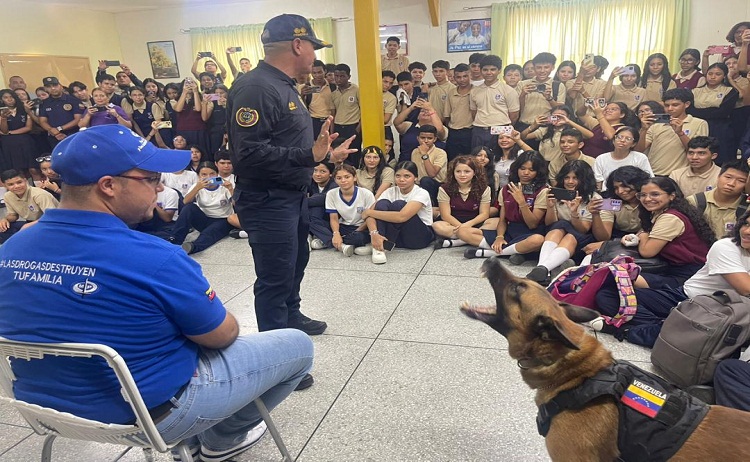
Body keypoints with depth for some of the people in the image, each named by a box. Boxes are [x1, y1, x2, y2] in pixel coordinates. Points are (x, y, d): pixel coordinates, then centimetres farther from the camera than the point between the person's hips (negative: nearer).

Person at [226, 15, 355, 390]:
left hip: (292, 196, 11)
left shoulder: (284, 86, 11)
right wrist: (309, 155, -33)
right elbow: (249, 153, -30)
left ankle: (291, 317, 49)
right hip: (266, 202, -11)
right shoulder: (255, 88, -22)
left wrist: (323, 152, 18)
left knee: (296, 261, 26)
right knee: (274, 279, -1)